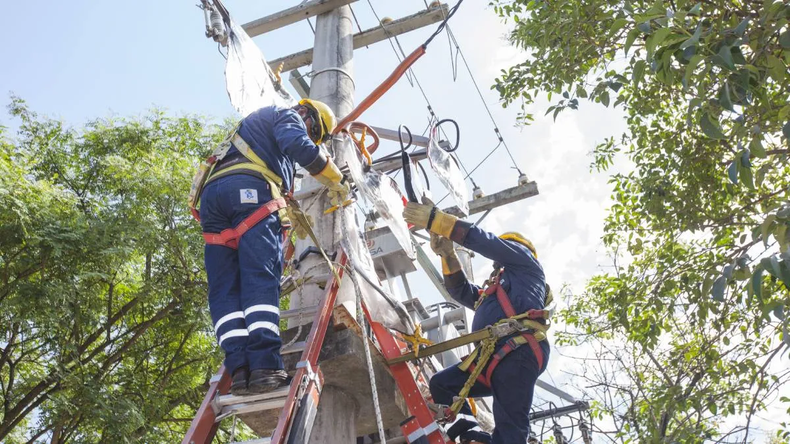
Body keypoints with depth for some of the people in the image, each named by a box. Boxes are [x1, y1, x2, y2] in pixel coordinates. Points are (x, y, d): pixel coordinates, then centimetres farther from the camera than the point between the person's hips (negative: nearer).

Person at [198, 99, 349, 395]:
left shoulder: (254, 125, 44)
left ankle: (239, 368, -18)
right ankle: (264, 365, -31)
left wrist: (291, 216, 52)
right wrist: (335, 180, 4)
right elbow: (298, 146, -5)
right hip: (249, 190, -8)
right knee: (260, 279, -18)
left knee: (224, 288, -4)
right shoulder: (287, 116, 18)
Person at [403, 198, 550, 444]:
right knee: (441, 384, 6)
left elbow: (484, 241, 5)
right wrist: (448, 255, 14)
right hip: (493, 357, 9)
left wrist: (436, 220, 0)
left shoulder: (525, 262, 18)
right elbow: (461, 291, 28)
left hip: (519, 352, -9)